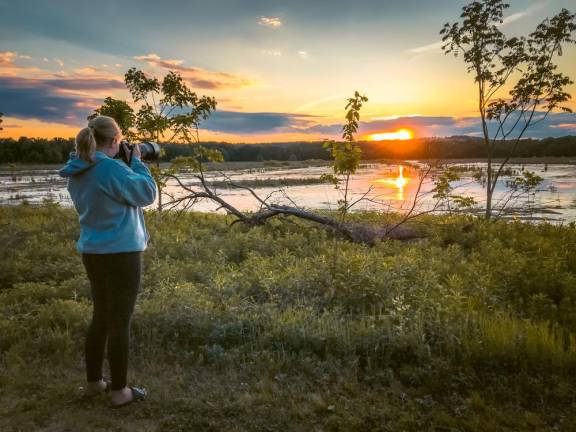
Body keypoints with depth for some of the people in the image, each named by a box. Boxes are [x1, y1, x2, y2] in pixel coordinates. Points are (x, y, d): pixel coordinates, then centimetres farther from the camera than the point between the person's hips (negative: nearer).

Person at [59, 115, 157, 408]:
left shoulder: (76, 172, 7)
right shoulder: (112, 168, -19)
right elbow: (147, 194, -11)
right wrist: (136, 162, 0)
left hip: (93, 253, 8)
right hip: (121, 253, -8)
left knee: (101, 317, 20)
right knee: (120, 322, 3)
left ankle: (94, 382, 32)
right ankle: (119, 392, 16)